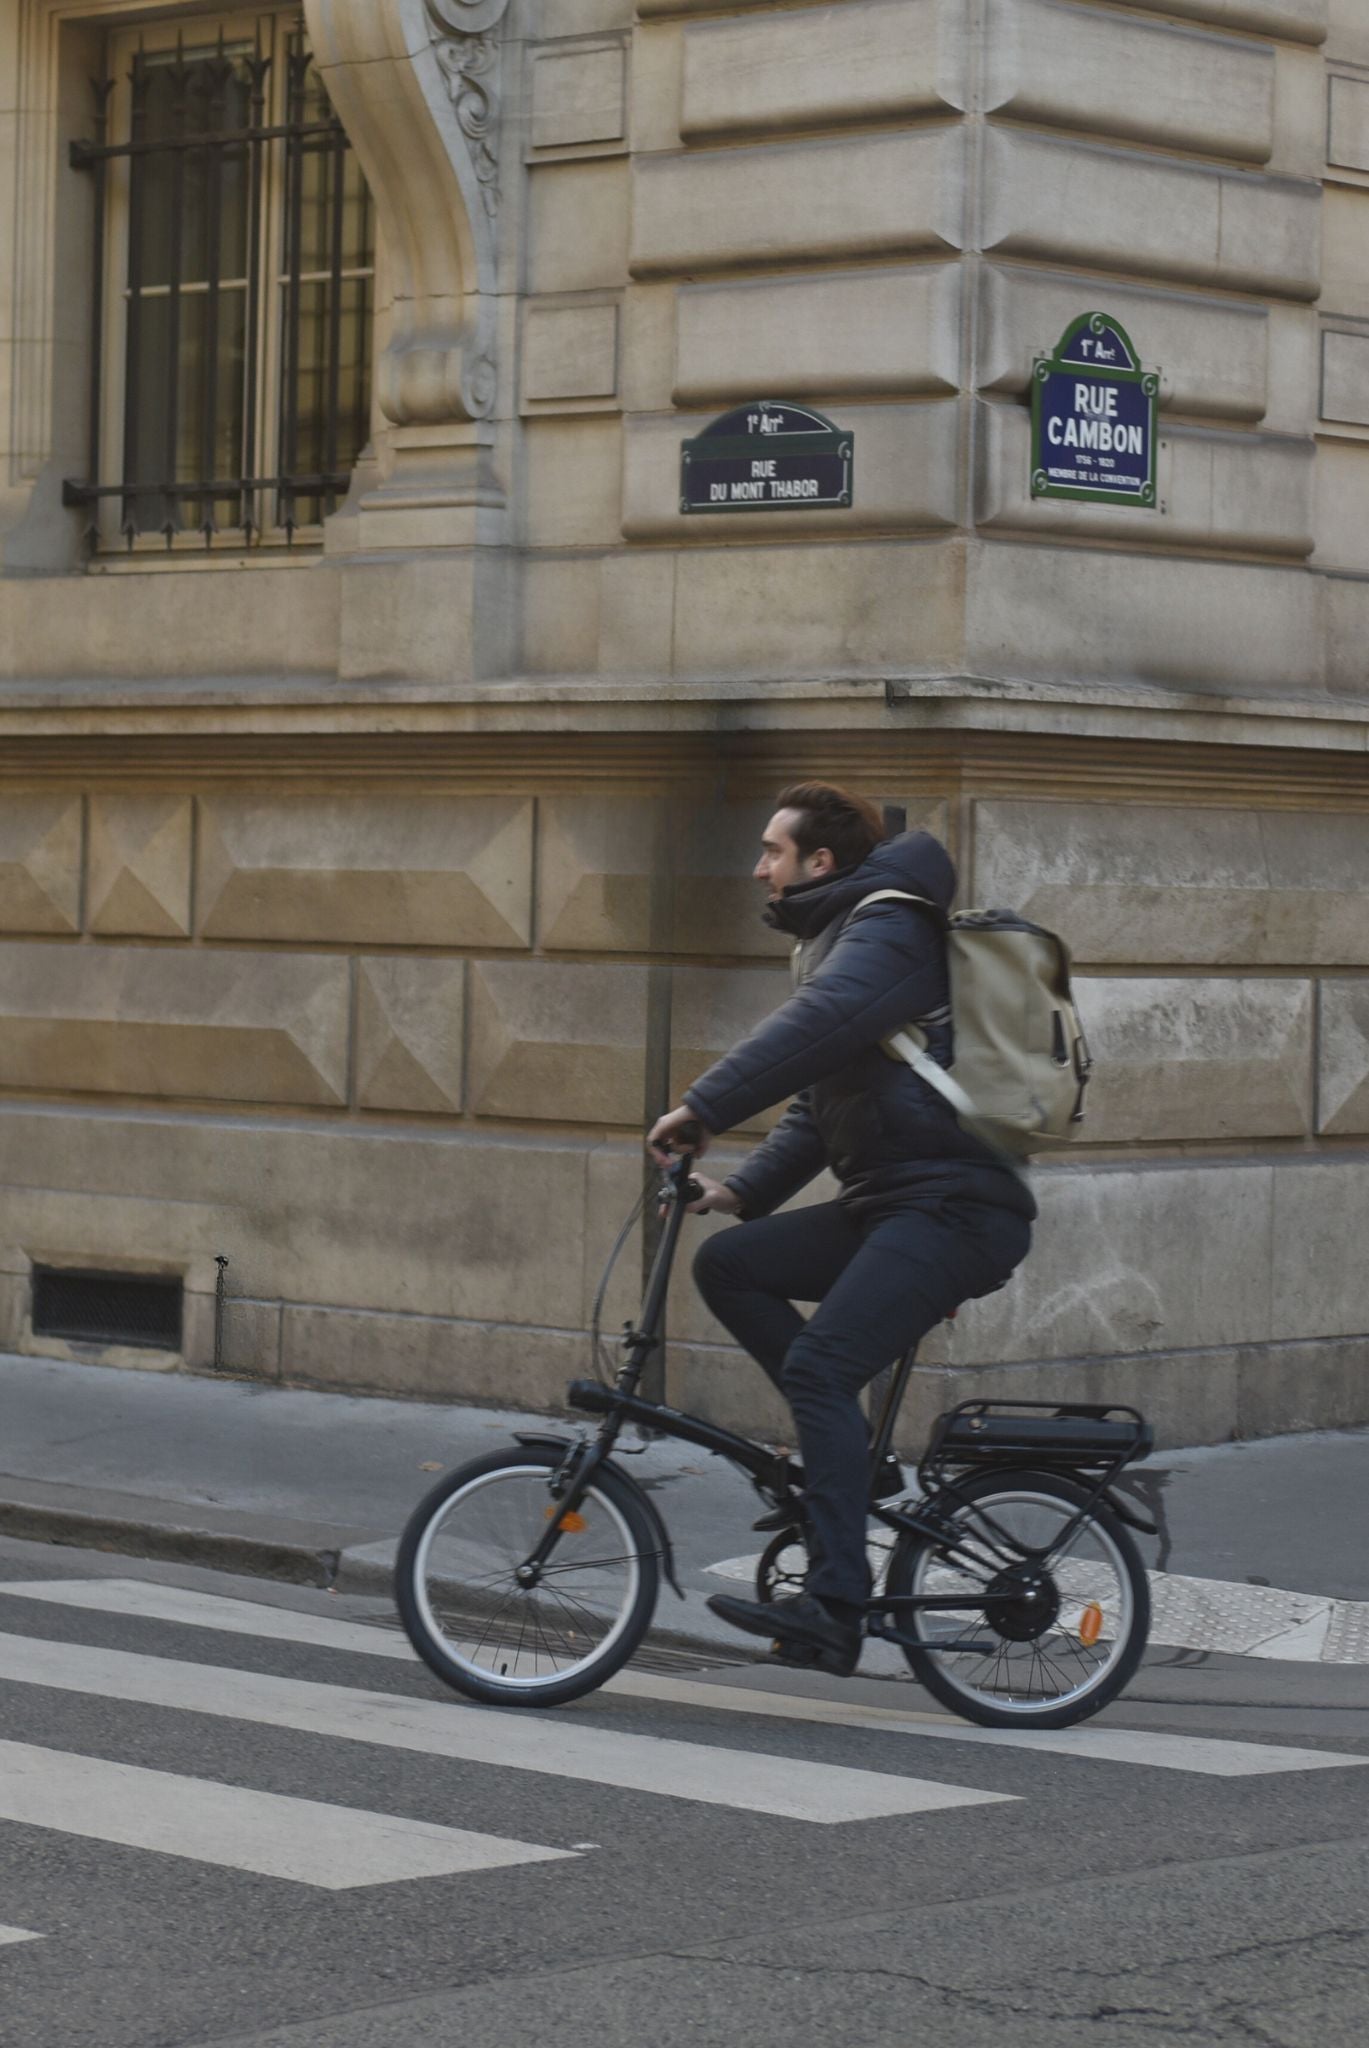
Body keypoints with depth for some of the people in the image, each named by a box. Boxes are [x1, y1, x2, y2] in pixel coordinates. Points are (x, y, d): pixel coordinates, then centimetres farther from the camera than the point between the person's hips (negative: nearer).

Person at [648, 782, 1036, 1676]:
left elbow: (816, 1026, -27)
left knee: (819, 1363, -21)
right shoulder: (838, 939, 24)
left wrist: (703, 1108, -28)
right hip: (889, 1202, 10)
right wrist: (746, 1188, 11)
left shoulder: (888, 930, -8)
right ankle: (843, 1436, 4)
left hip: (954, 1207, -10)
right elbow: (817, 1106, 25)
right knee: (728, 1263, 3)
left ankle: (833, 1607, -24)